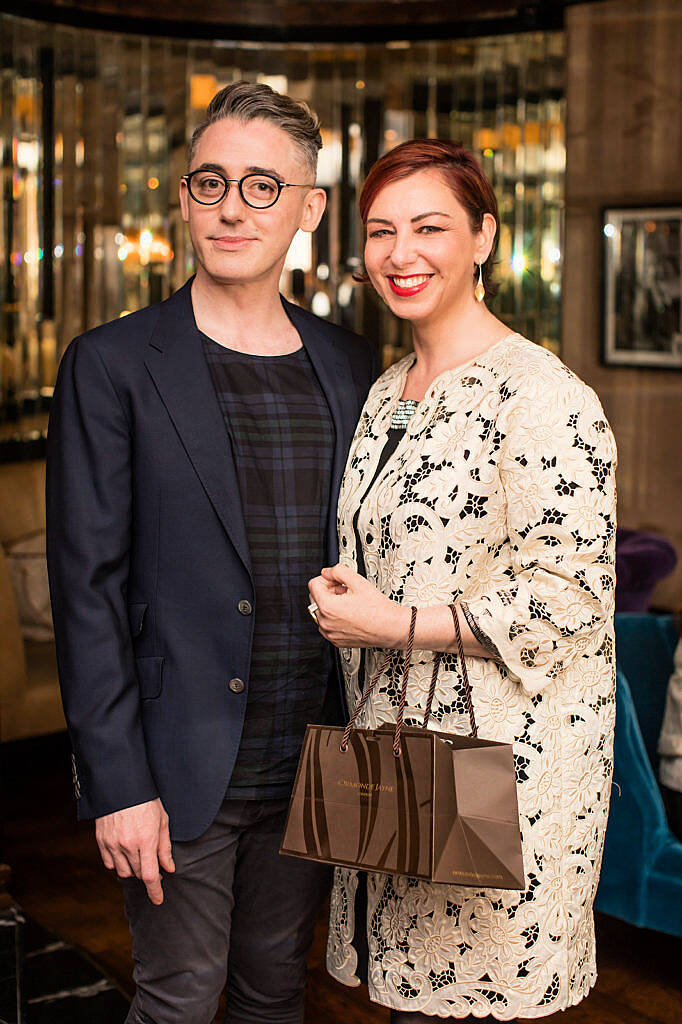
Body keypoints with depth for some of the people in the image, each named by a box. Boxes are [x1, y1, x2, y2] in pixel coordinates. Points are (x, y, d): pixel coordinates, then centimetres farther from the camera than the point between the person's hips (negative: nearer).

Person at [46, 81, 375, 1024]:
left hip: (310, 768, 4)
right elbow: (87, 584, -10)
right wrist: (118, 783, -13)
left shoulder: (346, 365, 7)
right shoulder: (113, 366, -7)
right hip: (184, 770, -4)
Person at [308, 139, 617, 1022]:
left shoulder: (540, 394, -15)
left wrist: (392, 624, -17)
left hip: (502, 761, -7)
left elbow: (569, 596, -19)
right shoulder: (386, 392, 12)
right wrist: (341, 605, 7)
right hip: (394, 749, 8)